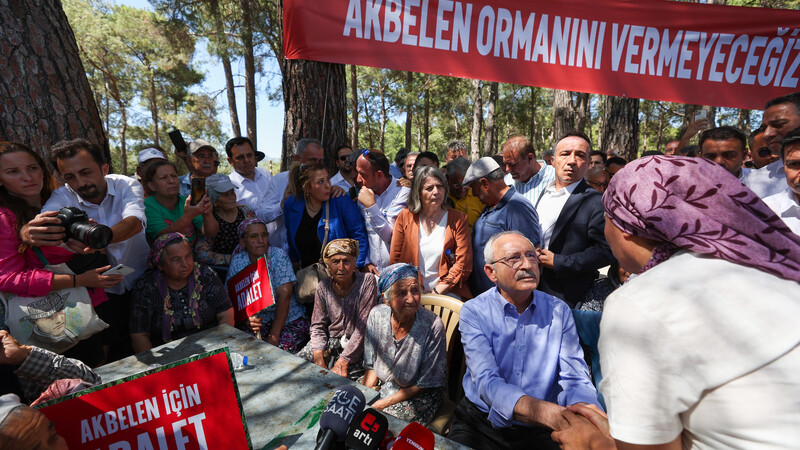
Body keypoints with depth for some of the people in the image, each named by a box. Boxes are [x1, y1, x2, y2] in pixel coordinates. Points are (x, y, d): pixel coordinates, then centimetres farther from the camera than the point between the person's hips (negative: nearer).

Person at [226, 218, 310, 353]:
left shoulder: (278, 255, -9)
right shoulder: (237, 261, 1)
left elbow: (284, 296, -15)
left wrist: (274, 336, -20)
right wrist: (246, 320, -21)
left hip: (289, 320, -2)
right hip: (256, 323, 3)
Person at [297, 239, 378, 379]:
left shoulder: (367, 282, -13)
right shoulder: (323, 287, 0)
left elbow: (363, 327, -16)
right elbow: (317, 326, 4)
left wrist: (343, 361, -20)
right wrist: (319, 358, -13)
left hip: (355, 347, -4)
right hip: (329, 342, 5)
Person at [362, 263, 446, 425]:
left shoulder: (432, 326, -23)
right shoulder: (376, 315, -10)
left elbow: (425, 384, -13)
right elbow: (372, 366, 3)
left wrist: (384, 404, -16)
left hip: (417, 397, -4)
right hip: (383, 388, 4)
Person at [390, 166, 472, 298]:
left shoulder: (458, 219, 4)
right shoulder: (405, 217, 7)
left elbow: (463, 263, -1)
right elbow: (395, 259, 7)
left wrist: (437, 292, -8)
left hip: (447, 292, 0)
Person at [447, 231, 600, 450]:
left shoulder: (558, 311, -2)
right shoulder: (474, 312, -11)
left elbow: (576, 379, -7)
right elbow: (487, 382, -22)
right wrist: (546, 412, -39)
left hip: (540, 431, 3)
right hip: (482, 422, -3)